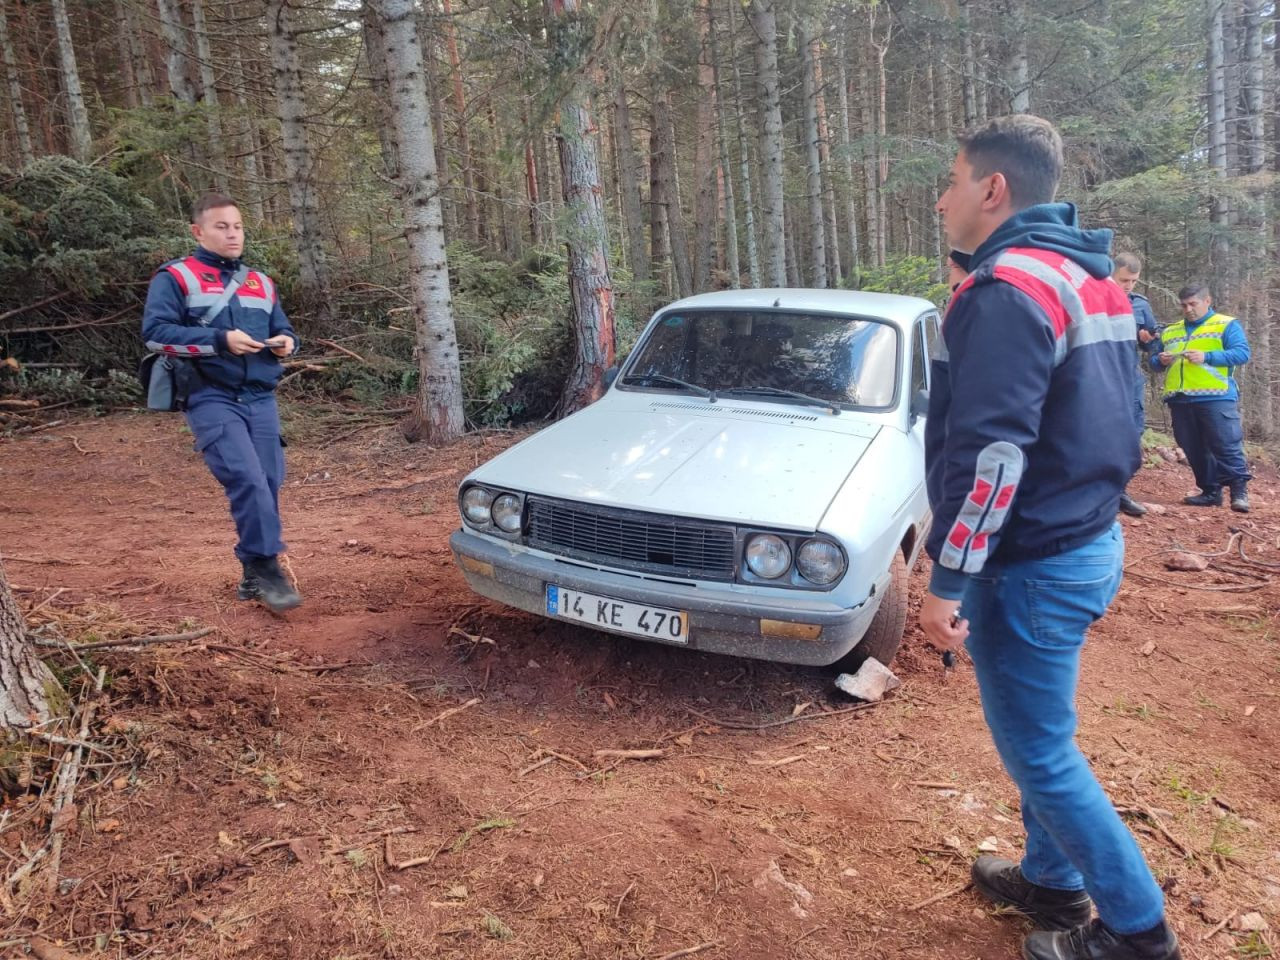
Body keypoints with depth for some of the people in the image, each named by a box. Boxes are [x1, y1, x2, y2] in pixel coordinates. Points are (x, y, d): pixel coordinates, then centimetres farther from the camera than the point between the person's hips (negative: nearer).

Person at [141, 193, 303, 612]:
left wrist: (286, 341, 1)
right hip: (211, 400, -5)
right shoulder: (175, 277, 2)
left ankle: (255, 573, 15)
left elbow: (283, 329, 26)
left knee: (268, 484, 1)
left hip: (261, 400, 5)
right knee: (247, 479, -21)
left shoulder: (261, 283, 20)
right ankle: (266, 569, -13)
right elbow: (155, 332, -9)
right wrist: (220, 340, -18)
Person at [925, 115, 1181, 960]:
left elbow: (989, 454, -26)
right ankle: (1053, 878, 38)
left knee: (1040, 749, 6)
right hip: (1087, 541, 10)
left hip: (1032, 564, -10)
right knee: (1042, 734, 22)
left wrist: (948, 580, -22)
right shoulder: (1091, 279, 11)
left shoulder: (1009, 290, -20)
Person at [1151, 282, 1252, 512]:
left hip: (1216, 398, -5)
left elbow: (1242, 353, -8)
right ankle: (1211, 491, 17)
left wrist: (1207, 357, -19)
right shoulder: (1169, 331, 20)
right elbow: (1154, 361, 22)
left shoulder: (1227, 325, 5)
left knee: (1227, 447, -7)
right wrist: (1161, 361, -3)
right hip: (1180, 401, 5)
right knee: (1194, 450, 8)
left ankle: (1240, 491, 1)